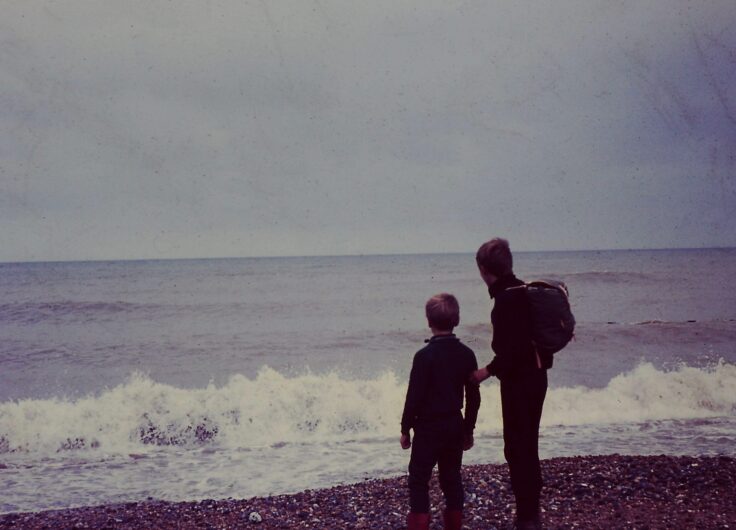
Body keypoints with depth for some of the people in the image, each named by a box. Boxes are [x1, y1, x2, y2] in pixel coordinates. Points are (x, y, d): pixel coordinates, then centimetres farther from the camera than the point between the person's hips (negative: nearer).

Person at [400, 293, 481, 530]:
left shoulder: (424, 356, -16)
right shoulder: (467, 354, 0)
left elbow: (414, 396, -14)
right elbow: (474, 397, 5)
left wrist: (405, 429, -3)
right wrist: (469, 429, 16)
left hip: (428, 426, -5)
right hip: (455, 425, 5)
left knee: (419, 478, 4)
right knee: (452, 477, 14)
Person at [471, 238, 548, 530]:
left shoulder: (508, 298, -20)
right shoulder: (522, 291, 10)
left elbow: (515, 346, -26)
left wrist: (489, 370, -16)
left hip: (520, 381, -10)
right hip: (532, 377, 10)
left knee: (517, 448, -3)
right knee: (526, 446, 17)